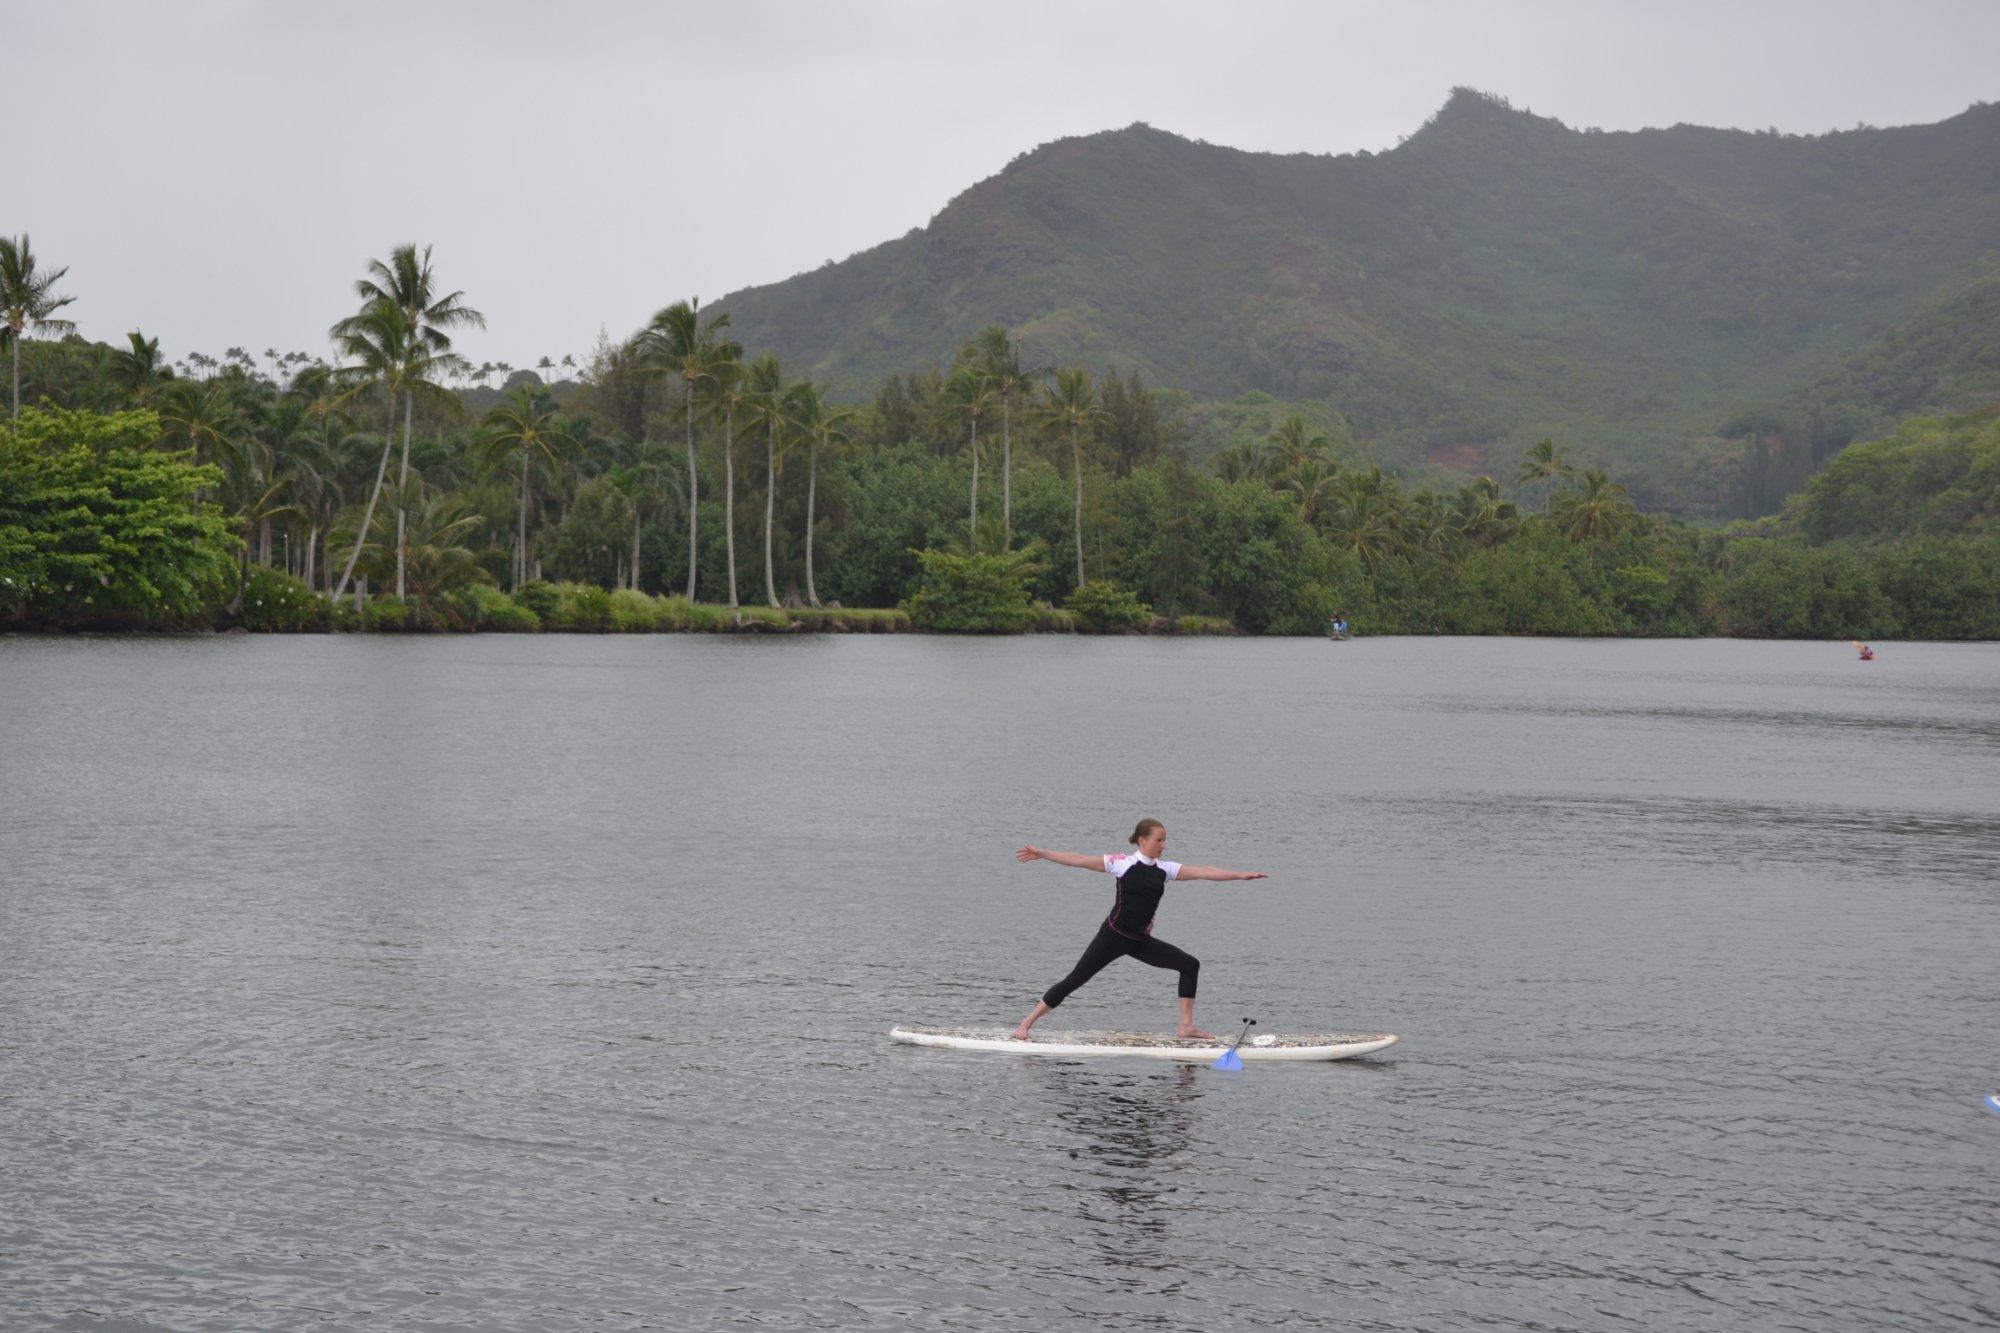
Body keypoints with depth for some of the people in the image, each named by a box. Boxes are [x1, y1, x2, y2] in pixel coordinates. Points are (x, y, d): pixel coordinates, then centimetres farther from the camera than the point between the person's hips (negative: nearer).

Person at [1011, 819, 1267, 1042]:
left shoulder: (1164, 869, 6)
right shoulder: (1122, 863, -6)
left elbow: (1202, 872, 1)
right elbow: (1079, 860, -6)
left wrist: (1240, 874, -5)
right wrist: (1041, 854, -9)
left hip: (1140, 941, 6)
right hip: (1114, 936, -6)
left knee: (1190, 965, -1)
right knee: (1075, 979, -9)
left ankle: (1186, 1027, 2)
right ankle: (1026, 1024, -2)